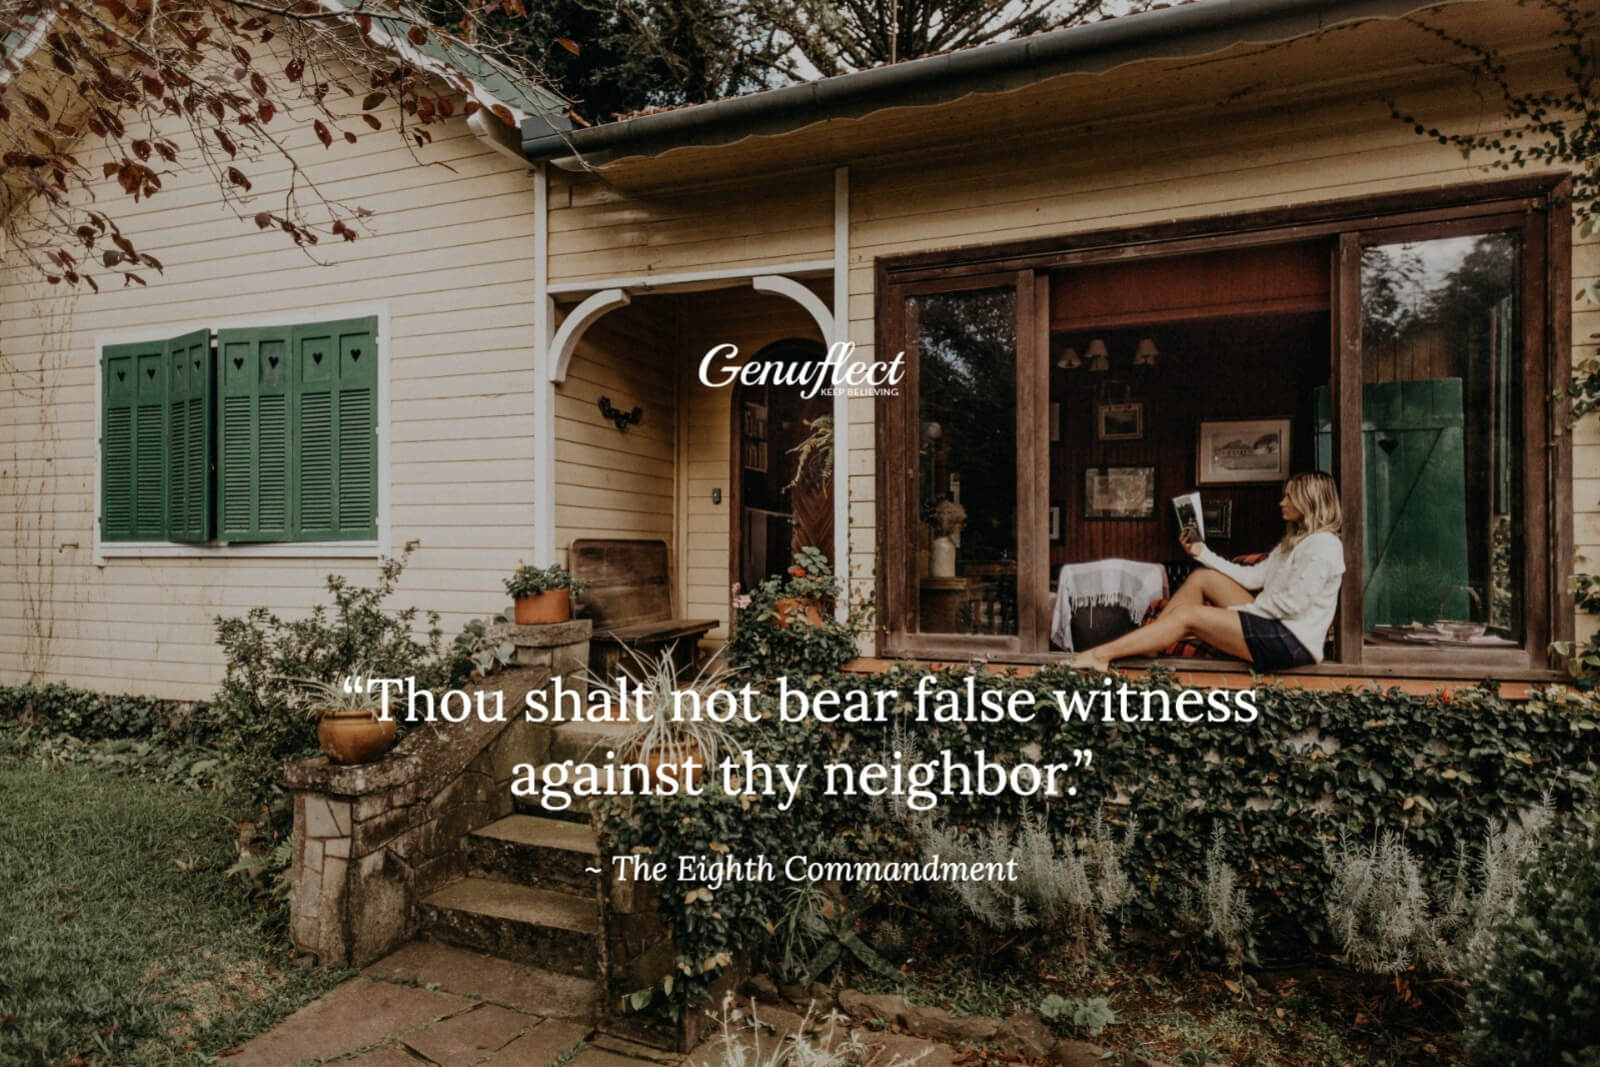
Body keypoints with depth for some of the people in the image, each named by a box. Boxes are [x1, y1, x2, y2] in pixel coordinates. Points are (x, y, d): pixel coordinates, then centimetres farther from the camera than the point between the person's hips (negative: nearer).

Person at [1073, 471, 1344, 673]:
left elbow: (1293, 602, -21)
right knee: (1202, 577, 4)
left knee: (1188, 615, -17)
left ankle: (1102, 654, -16)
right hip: (1275, 624, 9)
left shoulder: (1323, 544, -12)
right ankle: (1144, 641, 1)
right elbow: (1253, 576, 15)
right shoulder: (1294, 540, 20)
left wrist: (1240, 609, -12)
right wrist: (1203, 553, 10)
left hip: (1291, 640, -9)